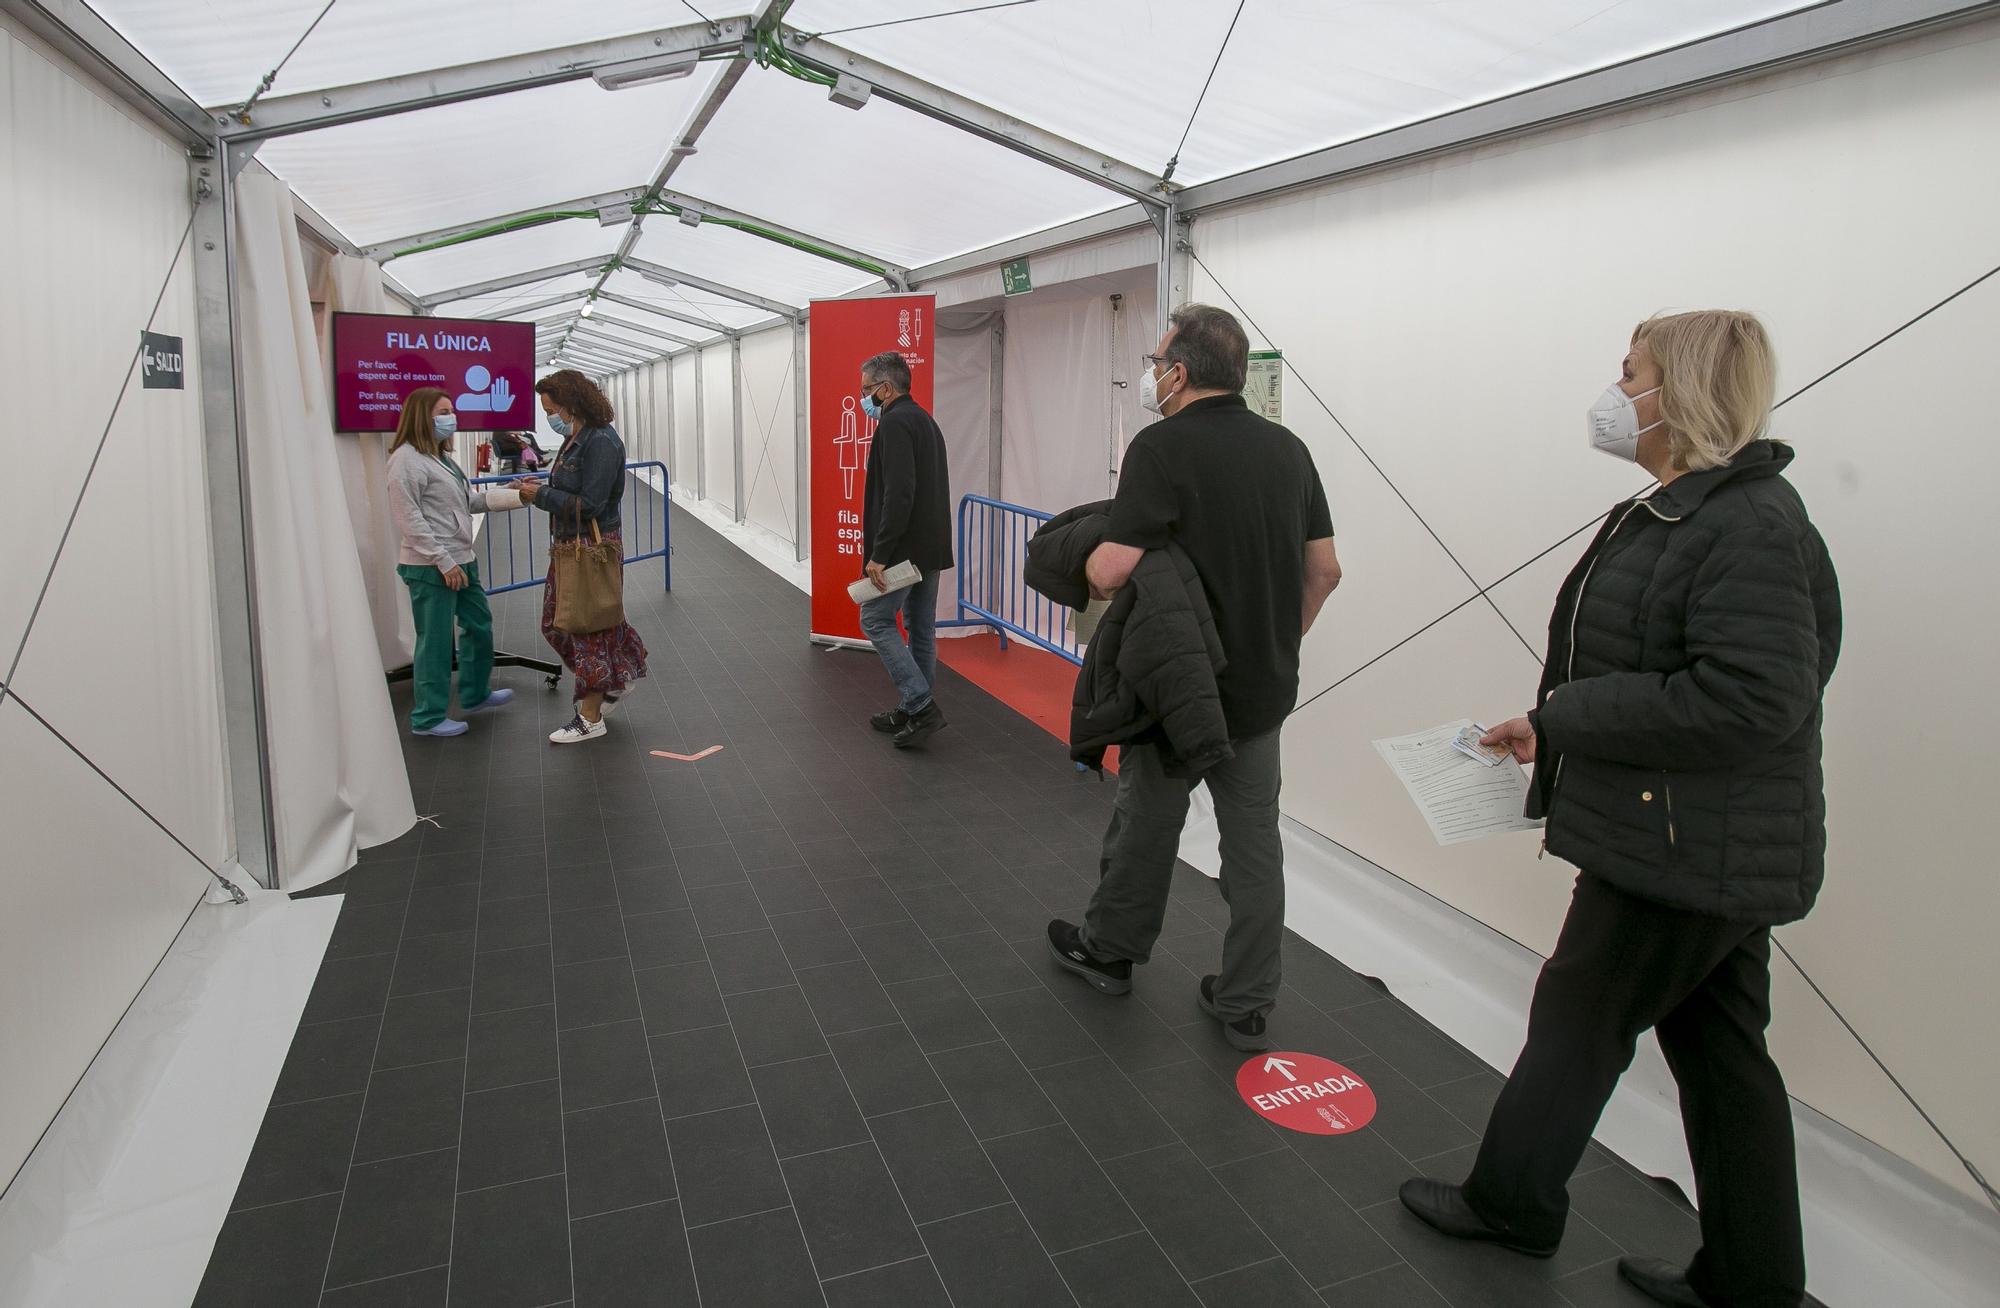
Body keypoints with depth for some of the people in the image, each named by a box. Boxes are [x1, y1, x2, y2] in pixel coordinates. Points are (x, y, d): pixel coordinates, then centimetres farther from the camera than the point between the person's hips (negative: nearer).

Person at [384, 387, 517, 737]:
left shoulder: (441, 457, 15)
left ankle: (475, 693, 39)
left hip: (460, 561, 10)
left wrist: (517, 496, 8)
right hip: (430, 567, -10)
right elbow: (409, 518, -19)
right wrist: (443, 562, -21)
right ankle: (428, 717, 11)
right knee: (435, 641, -1)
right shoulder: (407, 459, -14)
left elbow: (471, 500, 17)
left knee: (479, 624, 21)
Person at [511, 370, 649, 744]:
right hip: (570, 545, 10)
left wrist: (541, 496, -17)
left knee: (589, 628, 1)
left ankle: (590, 719, 13)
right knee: (555, 622, 16)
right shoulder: (576, 438, 9)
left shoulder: (601, 442, -20)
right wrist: (542, 487, 1)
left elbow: (589, 504, -24)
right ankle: (611, 681, 32)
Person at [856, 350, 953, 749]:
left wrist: (879, 555, -23)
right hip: (931, 547, 10)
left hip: (905, 548, -10)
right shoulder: (925, 420, 17)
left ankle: (921, 706, -6)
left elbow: (898, 494, -24)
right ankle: (917, 710, 21)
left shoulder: (895, 423, -15)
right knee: (921, 627, 13)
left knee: (876, 620, -2)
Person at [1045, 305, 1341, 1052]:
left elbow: (1111, 571, -24)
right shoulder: (1288, 448, 4)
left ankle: (1109, 951, 34)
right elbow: (1324, 570, 8)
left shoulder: (1164, 446, -17)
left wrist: (1085, 563, -1)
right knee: (1254, 840, 11)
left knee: (1147, 822, 13)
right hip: (1263, 686, 6)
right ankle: (1246, 1005, 20)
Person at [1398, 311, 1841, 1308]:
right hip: (1697, 844, 10)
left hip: (1691, 847, -10)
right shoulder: (1679, 510, 11)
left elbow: (1746, 702, -29)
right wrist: (1554, 724, 5)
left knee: (1579, 1017, 7)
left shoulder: (1752, 526, -21)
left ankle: (1511, 1202, 30)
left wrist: (1556, 719, -23)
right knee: (1718, 1047, 17)